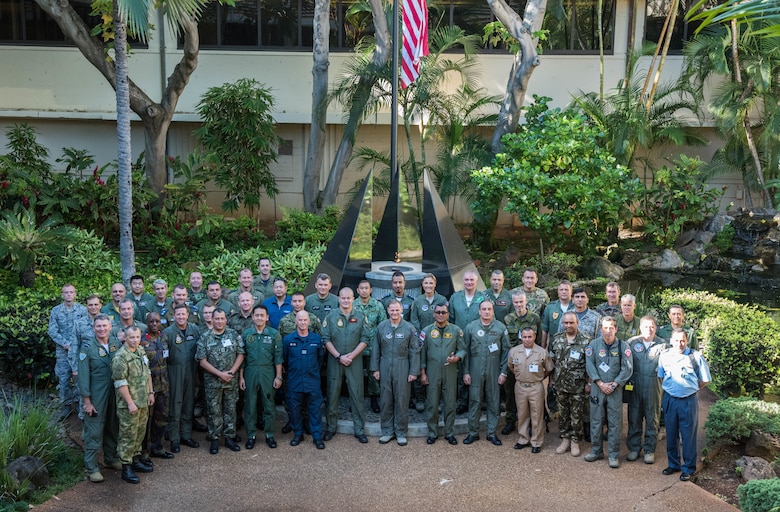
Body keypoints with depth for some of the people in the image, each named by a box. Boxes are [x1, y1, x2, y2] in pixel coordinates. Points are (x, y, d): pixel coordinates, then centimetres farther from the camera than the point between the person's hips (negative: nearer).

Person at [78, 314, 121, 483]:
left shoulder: (116, 343, 0)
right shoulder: (88, 347, -13)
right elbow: (83, 376, -11)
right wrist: (87, 401, -12)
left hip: (114, 393, 5)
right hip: (96, 396, -5)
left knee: (112, 429, 17)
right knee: (94, 431, 0)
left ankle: (110, 458, 34)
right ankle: (91, 468, 9)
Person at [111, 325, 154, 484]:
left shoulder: (141, 352, 9)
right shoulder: (120, 357, -18)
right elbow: (120, 383, -20)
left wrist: (151, 392, 15)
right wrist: (130, 403, -20)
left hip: (143, 402, 8)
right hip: (129, 404, -8)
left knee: (140, 433, 17)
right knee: (128, 436, -2)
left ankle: (136, 460, 30)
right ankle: (126, 468, 5)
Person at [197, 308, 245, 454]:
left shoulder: (234, 335, 1)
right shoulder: (205, 338, -3)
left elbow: (240, 355, 2)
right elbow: (202, 360, -6)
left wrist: (231, 372, -11)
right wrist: (220, 374, -13)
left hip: (231, 380, 1)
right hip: (212, 381, -1)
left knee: (230, 409, 8)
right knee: (214, 411, 4)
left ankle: (229, 437, 18)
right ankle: (214, 439, 13)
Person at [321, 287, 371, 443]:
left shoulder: (360, 317, 2)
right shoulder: (331, 317, 1)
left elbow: (365, 339, -1)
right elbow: (326, 339, -3)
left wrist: (351, 355, -11)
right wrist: (339, 356, -11)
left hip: (355, 360, 0)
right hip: (335, 360, 0)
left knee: (357, 395, 2)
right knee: (332, 394, 6)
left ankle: (359, 429, 10)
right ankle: (331, 427, 18)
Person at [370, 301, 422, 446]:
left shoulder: (409, 328, -2)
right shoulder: (381, 327, 3)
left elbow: (414, 351, -2)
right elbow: (375, 349, 7)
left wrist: (413, 371, -5)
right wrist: (375, 368, 3)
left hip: (402, 368, -2)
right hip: (385, 368, 2)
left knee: (402, 400, 3)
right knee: (385, 400, 7)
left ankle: (401, 432, 14)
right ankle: (387, 431, 18)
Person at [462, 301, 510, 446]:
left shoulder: (501, 328, 0)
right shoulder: (470, 327, 0)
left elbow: (506, 351, 2)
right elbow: (466, 351, 3)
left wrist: (503, 372, -1)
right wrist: (466, 372, -1)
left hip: (494, 371, 0)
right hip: (475, 370, 0)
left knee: (493, 402, 7)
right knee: (474, 401, 5)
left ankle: (492, 433, 18)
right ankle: (473, 432, 16)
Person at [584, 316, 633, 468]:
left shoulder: (623, 346, -2)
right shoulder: (594, 345, 1)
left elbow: (627, 369, -5)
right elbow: (590, 365, -3)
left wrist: (614, 384, -12)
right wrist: (601, 384, -10)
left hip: (615, 389, -1)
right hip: (597, 388, 1)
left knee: (614, 423, 1)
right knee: (596, 420, 8)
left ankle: (614, 455, 9)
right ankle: (596, 451, 21)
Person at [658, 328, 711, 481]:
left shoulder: (696, 357, -8)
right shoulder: (664, 356, 1)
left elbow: (705, 380, 2)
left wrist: (691, 389, 4)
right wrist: (669, 389, 8)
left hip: (689, 401, -3)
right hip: (669, 399, 3)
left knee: (688, 435, 3)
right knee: (671, 433, 13)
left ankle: (688, 468, 15)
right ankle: (673, 464, 28)